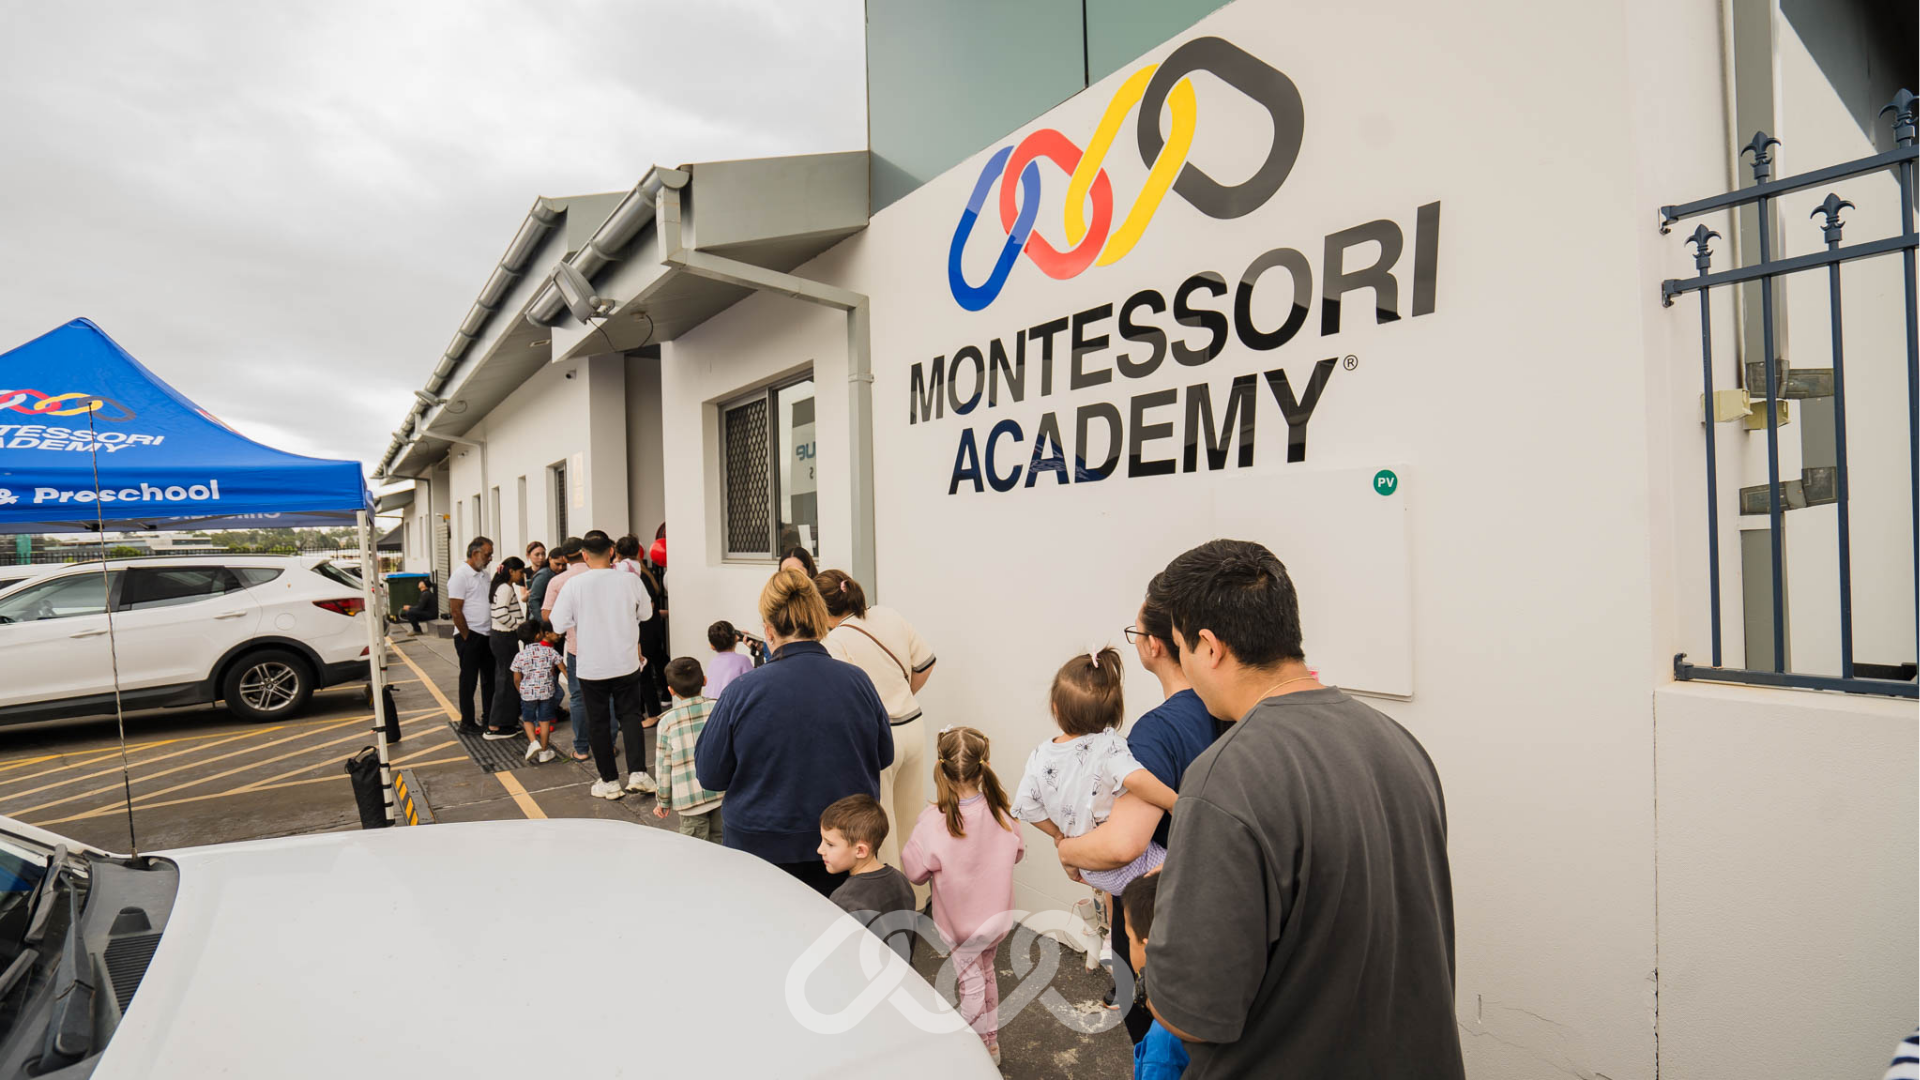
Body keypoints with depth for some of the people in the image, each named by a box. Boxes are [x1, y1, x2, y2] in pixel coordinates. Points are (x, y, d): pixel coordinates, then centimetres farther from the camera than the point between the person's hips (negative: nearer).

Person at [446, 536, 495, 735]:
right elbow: (455, 610, -16)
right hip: (469, 637, -8)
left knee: (490, 678, 13)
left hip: (487, 635, 8)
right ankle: (467, 723, 11)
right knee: (469, 681, 2)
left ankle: (489, 718, 24)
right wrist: (467, 637, -13)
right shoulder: (460, 575, -13)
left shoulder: (483, 574, 12)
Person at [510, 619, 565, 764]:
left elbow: (517, 679, 2)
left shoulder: (520, 656, -5)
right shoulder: (551, 652, -6)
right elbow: (563, 669, 0)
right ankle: (544, 751, 16)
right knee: (544, 721, 9)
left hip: (528, 693, 0)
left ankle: (533, 742, -2)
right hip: (547, 691, 0)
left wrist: (521, 692, 19)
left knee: (528, 719, 19)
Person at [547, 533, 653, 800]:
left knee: (598, 723, 11)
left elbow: (559, 623, -6)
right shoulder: (629, 580, -8)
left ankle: (610, 781, 17)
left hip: (591, 666, -1)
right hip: (626, 663, 1)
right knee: (630, 716, 14)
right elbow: (645, 613, 7)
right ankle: (638, 773, 4)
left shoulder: (574, 585, -11)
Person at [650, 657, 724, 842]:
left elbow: (664, 765, -1)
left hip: (690, 798, -2)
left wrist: (663, 801, 11)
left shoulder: (667, 721, -7)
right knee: (719, 842, 15)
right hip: (722, 792, 2)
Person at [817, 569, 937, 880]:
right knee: (911, 822, 21)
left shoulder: (836, 642, -18)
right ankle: (919, 899, 34)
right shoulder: (888, 615, 2)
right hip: (914, 727, 7)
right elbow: (925, 663, 9)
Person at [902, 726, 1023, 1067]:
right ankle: (991, 1042, 44)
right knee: (986, 974, 26)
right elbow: (1017, 851, 1)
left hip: (960, 923, -4)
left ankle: (977, 1049, 34)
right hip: (998, 915, 5)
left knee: (970, 983, 16)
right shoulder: (999, 811, -17)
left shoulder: (933, 821, -30)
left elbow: (915, 871, -18)